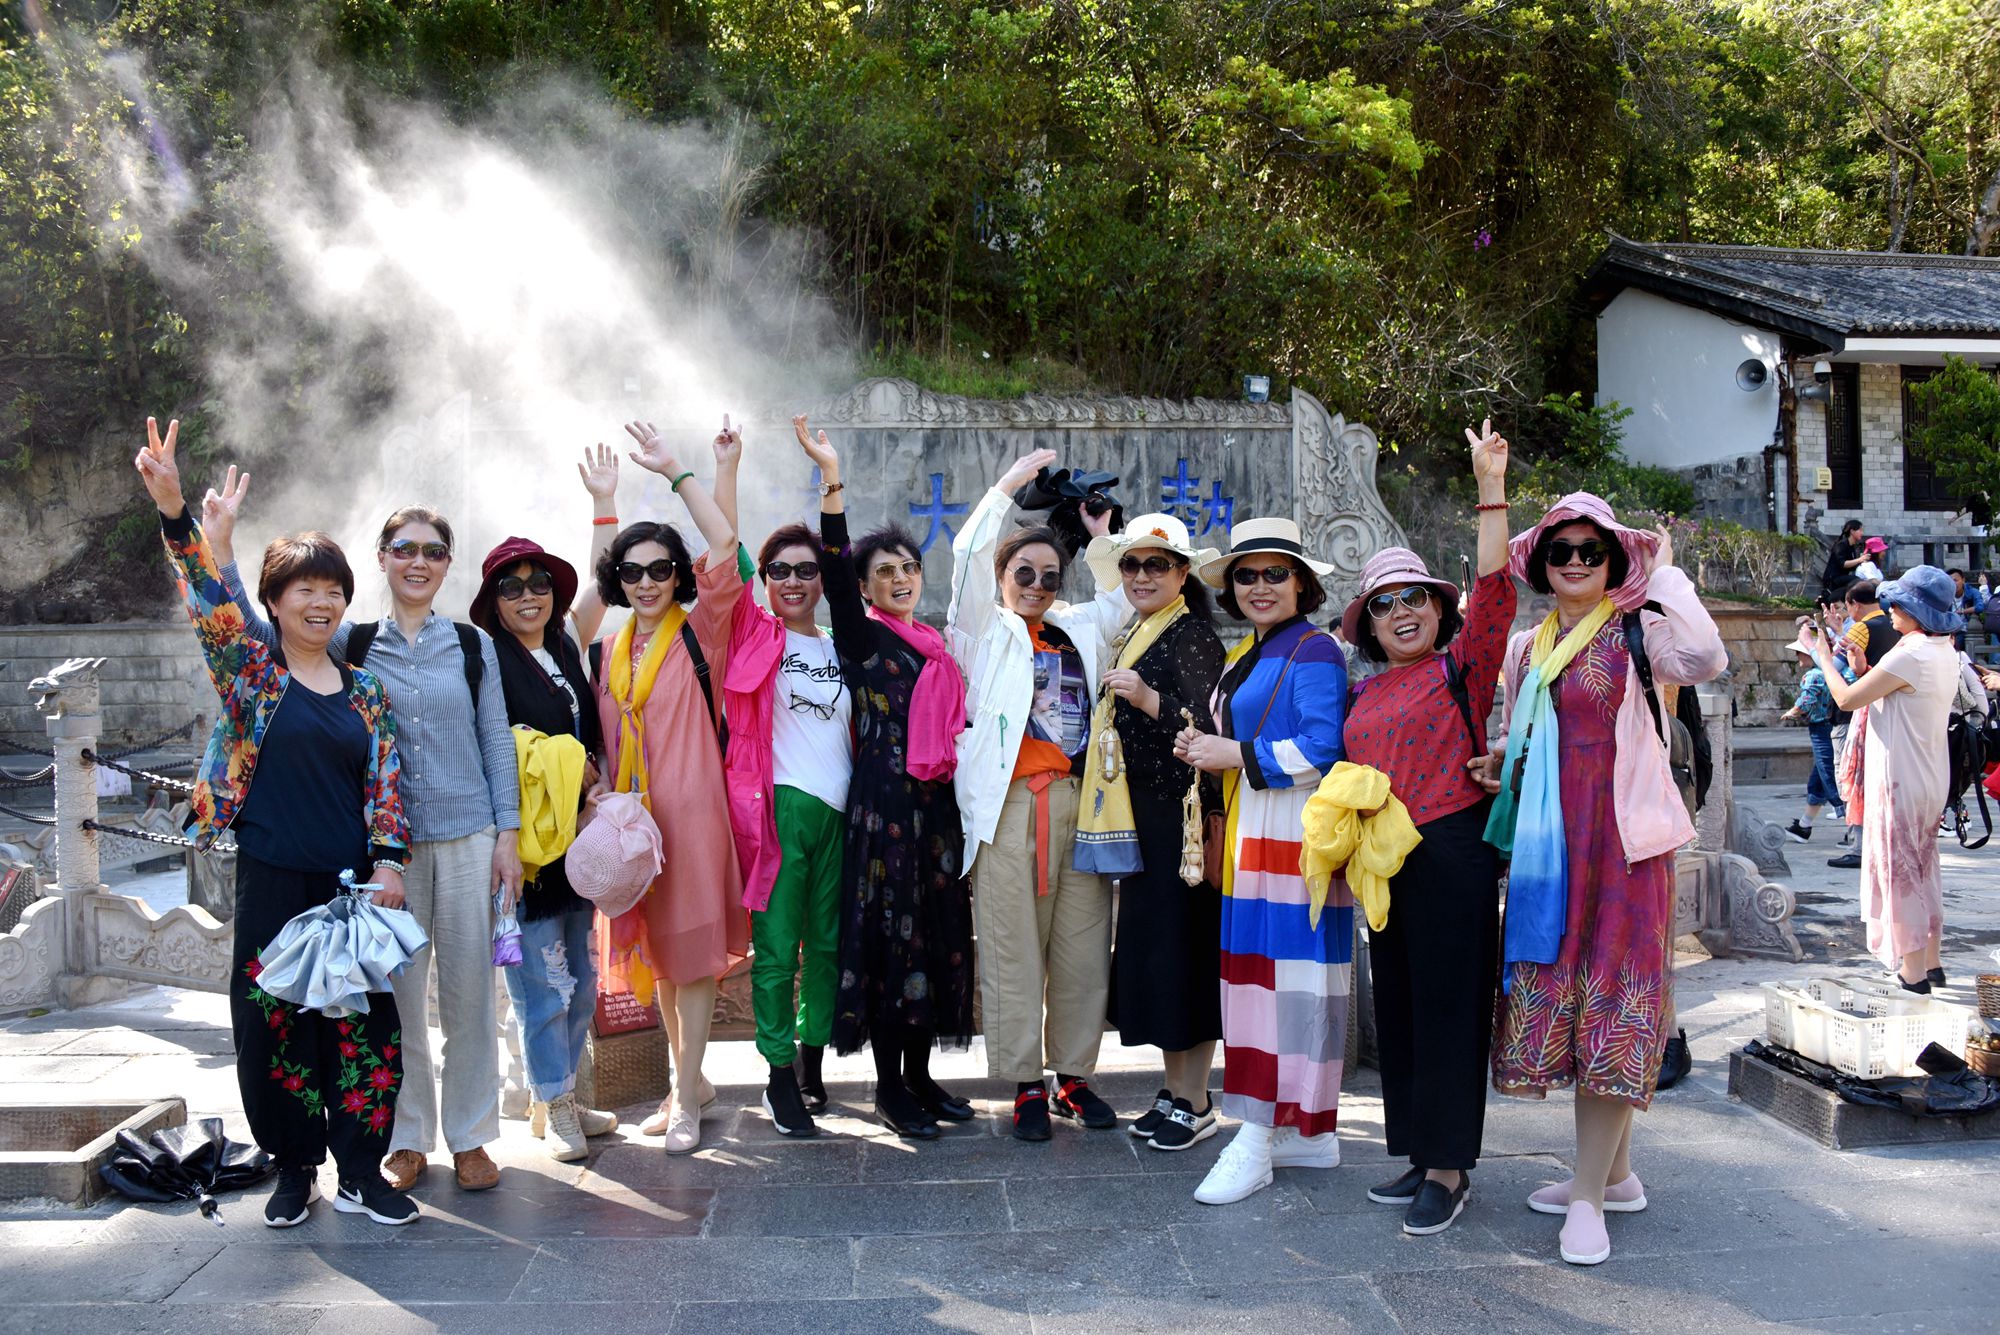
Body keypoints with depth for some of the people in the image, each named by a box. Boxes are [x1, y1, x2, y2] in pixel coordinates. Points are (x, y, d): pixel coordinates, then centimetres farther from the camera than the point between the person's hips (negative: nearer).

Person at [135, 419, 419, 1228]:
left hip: (355, 883, 2)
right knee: (277, 1024, 4)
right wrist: (175, 513, -28)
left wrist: (388, 863, -5)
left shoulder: (364, 691, 11)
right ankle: (294, 1168, 21)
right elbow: (208, 598, -14)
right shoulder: (250, 672, 2)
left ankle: (360, 1172, 14)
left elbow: (385, 782, 8)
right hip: (274, 882, -2)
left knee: (365, 1023, 2)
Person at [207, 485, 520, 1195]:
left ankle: (471, 1135, 18)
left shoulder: (473, 645, 5)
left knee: (469, 989, 4)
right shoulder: (352, 644, 4)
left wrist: (508, 834, 1)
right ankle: (408, 1138, 22)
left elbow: (497, 743, 6)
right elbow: (250, 633, -3)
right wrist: (220, 544, -13)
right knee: (397, 991, 6)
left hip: (467, 838, 0)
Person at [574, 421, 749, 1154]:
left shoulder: (698, 631, -5)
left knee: (693, 952, -1)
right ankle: (688, 1077, 27)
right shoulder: (610, 644, 9)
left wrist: (675, 470, -10)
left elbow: (724, 545, -13)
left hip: (689, 809, -5)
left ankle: (687, 1098, 7)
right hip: (629, 814, 5)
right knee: (655, 953, 13)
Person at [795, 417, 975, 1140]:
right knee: (889, 933, -2)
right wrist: (832, 481, -26)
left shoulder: (937, 647, 16)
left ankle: (920, 1075, 21)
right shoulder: (860, 637, -1)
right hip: (884, 801, -6)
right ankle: (889, 1086, 9)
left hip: (938, 802, 6)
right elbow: (836, 575, -17)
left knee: (937, 931, 9)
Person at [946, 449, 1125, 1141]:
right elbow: (969, 554, -4)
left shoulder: (1080, 630, 19)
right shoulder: (985, 633, 8)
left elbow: (1125, 596, 29)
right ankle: (1026, 1086, 8)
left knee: (1083, 949, 5)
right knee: (1014, 953, -2)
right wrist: (1010, 483, -1)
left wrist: (1103, 535, 20)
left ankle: (1074, 1076, 18)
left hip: (1079, 804, 4)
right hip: (1010, 806, -4)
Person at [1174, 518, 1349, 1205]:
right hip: (1250, 839, 9)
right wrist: (1206, 750, 8)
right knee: (1256, 971, 8)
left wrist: (1238, 755, -14)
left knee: (1288, 973, -7)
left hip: (1295, 837, -9)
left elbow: (1321, 750, -16)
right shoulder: (1245, 657, 21)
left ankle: (1258, 1140, -3)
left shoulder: (1312, 651, -7)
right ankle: (1310, 1132, 17)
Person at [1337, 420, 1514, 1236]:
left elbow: (1493, 587, -14)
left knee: (1448, 1005, -2)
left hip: (1451, 853, -7)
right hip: (1383, 860, 7)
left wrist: (1491, 489, -18)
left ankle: (1449, 1168, 10)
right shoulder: (1364, 693, 15)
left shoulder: (1462, 666, -2)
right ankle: (1421, 1156, 24)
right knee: (1398, 1006, 12)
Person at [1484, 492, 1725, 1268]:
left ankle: (1588, 1197, 4)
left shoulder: (1637, 633, -5)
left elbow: (1704, 658, -28)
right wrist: (1501, 767, 4)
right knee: (1558, 1000, 10)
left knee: (1607, 1005, -4)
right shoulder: (1525, 648, 13)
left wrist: (1665, 573, -17)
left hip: (1621, 841, -7)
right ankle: (1616, 1174, 27)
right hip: (1547, 848, 7)